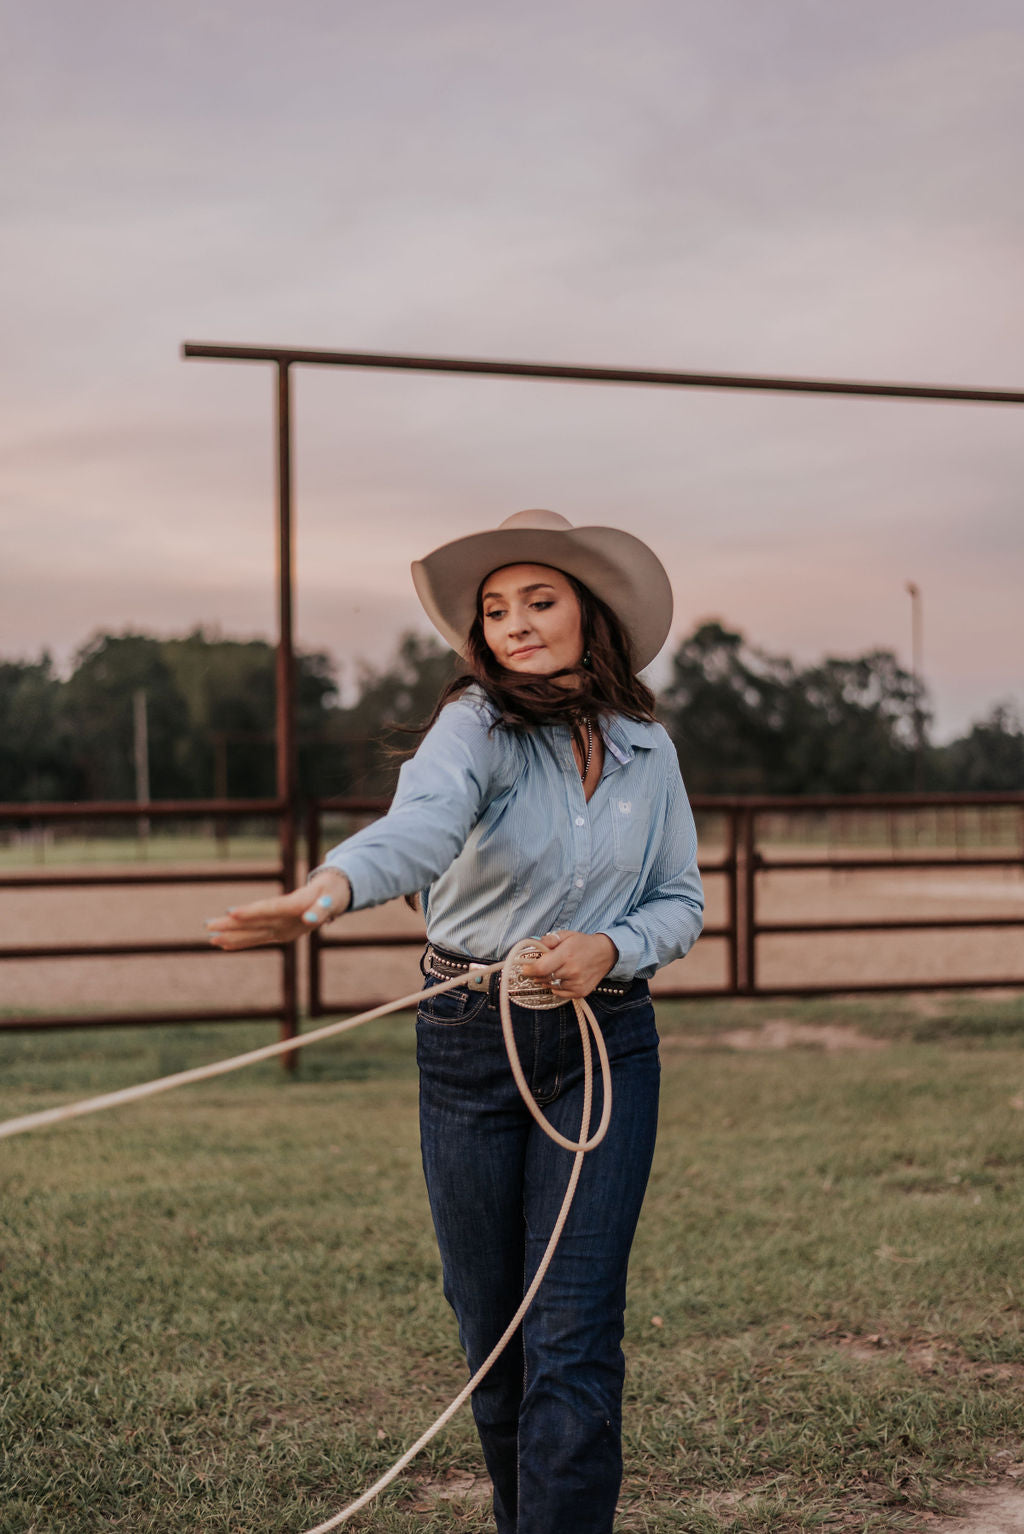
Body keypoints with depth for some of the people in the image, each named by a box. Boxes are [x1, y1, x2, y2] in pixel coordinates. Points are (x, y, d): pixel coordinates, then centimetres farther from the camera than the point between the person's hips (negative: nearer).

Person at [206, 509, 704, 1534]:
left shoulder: (646, 747, 1)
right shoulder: (477, 724, -11)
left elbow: (681, 901, 9)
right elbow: (423, 820, -33)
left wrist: (611, 948, -13)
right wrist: (333, 887, -54)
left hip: (606, 1045, 1)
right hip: (469, 1048, -1)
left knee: (573, 1335, -5)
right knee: (490, 1328, 11)